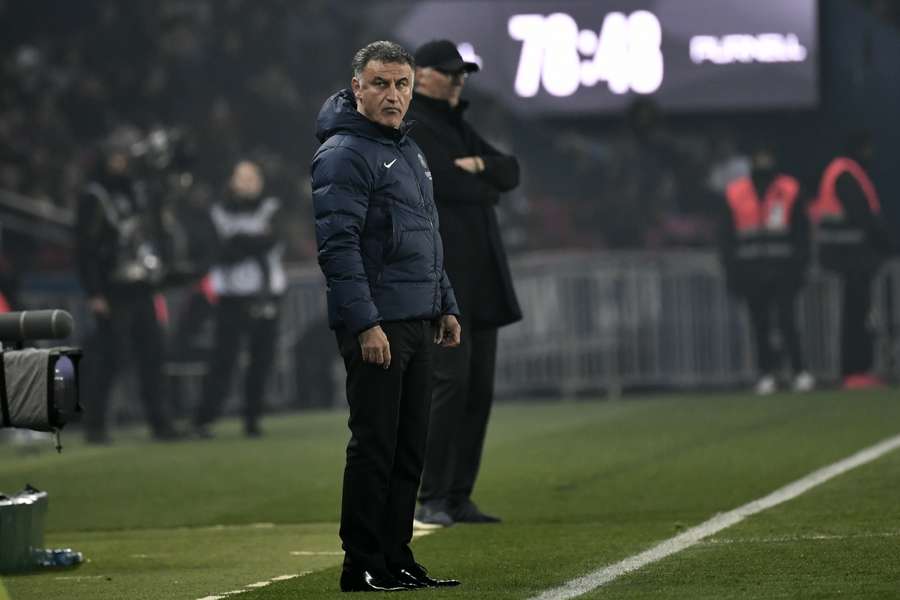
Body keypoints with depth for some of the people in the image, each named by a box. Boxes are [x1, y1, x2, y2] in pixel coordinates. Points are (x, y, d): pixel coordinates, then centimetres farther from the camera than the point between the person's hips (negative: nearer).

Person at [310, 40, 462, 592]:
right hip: (376, 325, -9)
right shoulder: (344, 153, -11)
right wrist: (365, 323, -23)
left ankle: (397, 559, 16)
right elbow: (338, 245, -18)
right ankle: (363, 566, -1)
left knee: (410, 448, 10)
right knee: (375, 446, -6)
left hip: (418, 322, 9)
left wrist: (446, 305, 21)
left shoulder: (409, 150, 18)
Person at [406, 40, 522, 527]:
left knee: (479, 388, 6)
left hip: (479, 281, 9)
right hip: (440, 279, -9)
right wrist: (485, 185, -3)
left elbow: (510, 172, 13)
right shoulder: (408, 128, -4)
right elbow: (445, 184, -19)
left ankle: (458, 499, 9)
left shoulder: (458, 127, 22)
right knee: (451, 379, -15)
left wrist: (477, 166, -4)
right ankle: (430, 500, -12)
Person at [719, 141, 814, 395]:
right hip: (750, 268, 2)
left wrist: (799, 266, 1)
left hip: (782, 268, -2)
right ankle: (767, 373, 8)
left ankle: (800, 371, -11)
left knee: (786, 320, -11)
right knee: (759, 325, 3)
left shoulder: (790, 191, 5)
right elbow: (727, 238, 11)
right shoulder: (735, 194, 8)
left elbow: (801, 232, 8)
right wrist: (732, 271, 5)